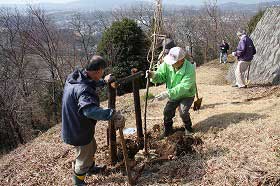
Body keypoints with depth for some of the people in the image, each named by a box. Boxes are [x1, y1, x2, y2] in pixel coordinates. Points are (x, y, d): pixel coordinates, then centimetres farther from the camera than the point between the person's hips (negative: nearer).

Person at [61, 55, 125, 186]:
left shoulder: (76, 77, -6)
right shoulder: (83, 89, -37)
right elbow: (90, 110, -56)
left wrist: (104, 81, 23)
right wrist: (113, 114, -60)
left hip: (74, 125, 10)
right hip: (79, 132, -10)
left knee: (91, 149, 32)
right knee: (84, 157, 15)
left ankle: (91, 168, 59)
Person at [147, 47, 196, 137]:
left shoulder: (190, 69, -34)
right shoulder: (167, 64, -20)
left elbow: (183, 87, -41)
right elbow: (161, 76, -15)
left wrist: (168, 93, -52)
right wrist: (153, 75, -40)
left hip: (187, 95, -4)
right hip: (173, 94, 4)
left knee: (183, 112, -19)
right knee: (167, 111, -7)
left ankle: (188, 128, 13)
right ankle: (167, 130, 19)